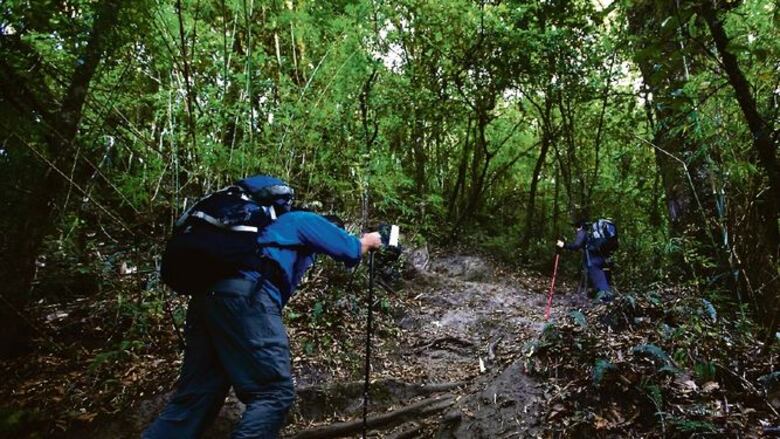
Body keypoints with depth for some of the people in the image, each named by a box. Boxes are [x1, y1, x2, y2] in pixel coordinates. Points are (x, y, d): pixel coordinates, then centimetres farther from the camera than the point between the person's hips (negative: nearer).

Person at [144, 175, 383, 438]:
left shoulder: (272, 225, 37)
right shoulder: (305, 221, 17)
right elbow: (352, 250, 19)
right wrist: (372, 240, 41)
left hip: (206, 294, 9)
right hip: (245, 295, -8)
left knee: (195, 396, 14)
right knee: (274, 393, -3)